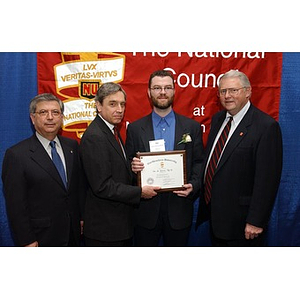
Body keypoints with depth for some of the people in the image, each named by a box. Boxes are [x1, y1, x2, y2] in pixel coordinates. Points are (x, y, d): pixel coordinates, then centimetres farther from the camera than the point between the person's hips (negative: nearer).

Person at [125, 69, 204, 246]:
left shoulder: (192, 127, 2)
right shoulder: (135, 128, 2)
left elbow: (199, 163, 4)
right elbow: (128, 164, 5)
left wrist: (193, 185, -13)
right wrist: (133, 166, -18)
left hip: (179, 210, 1)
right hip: (146, 209, 0)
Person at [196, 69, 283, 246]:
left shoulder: (266, 126, -17)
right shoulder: (218, 119, 7)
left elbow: (267, 179, -19)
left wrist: (256, 221, -18)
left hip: (241, 220, -7)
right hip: (215, 216, 7)